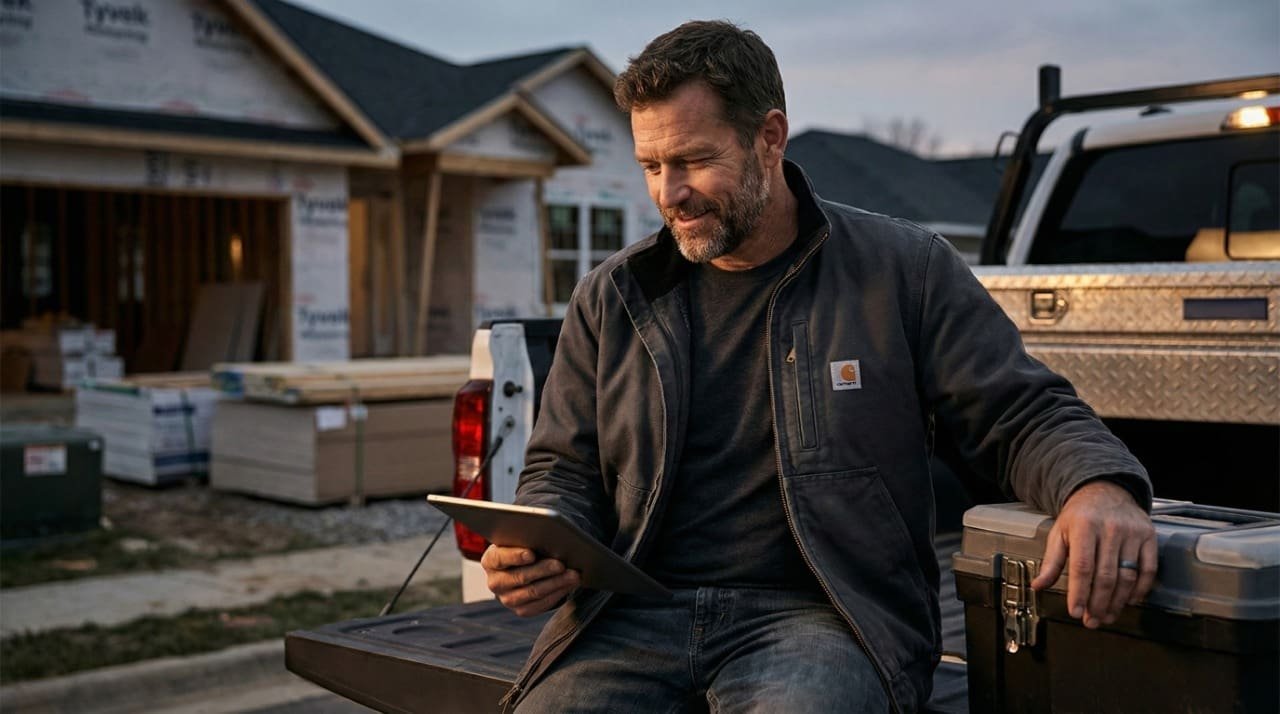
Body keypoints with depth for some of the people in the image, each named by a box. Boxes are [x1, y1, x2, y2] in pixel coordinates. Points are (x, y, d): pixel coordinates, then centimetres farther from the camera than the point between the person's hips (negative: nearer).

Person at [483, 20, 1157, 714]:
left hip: (819, 612, -2)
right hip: (635, 614, 3)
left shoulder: (902, 269, 5)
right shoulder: (611, 297, 13)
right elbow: (563, 472, 16)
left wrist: (1100, 487, -18)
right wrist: (534, 552, -7)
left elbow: (1023, 416, 4)